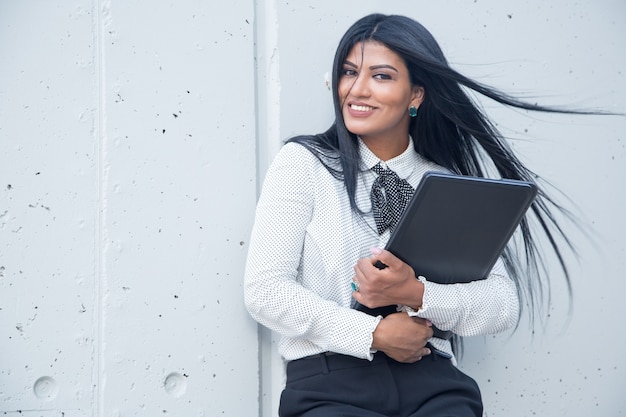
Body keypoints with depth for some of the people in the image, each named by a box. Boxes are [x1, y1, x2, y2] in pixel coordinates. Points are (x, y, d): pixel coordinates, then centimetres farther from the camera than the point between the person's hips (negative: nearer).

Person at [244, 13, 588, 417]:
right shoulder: (304, 163, 3)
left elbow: (504, 304, 3)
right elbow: (264, 290, -5)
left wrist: (415, 294, -14)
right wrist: (374, 333, -10)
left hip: (431, 381, 3)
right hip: (327, 382, -2)